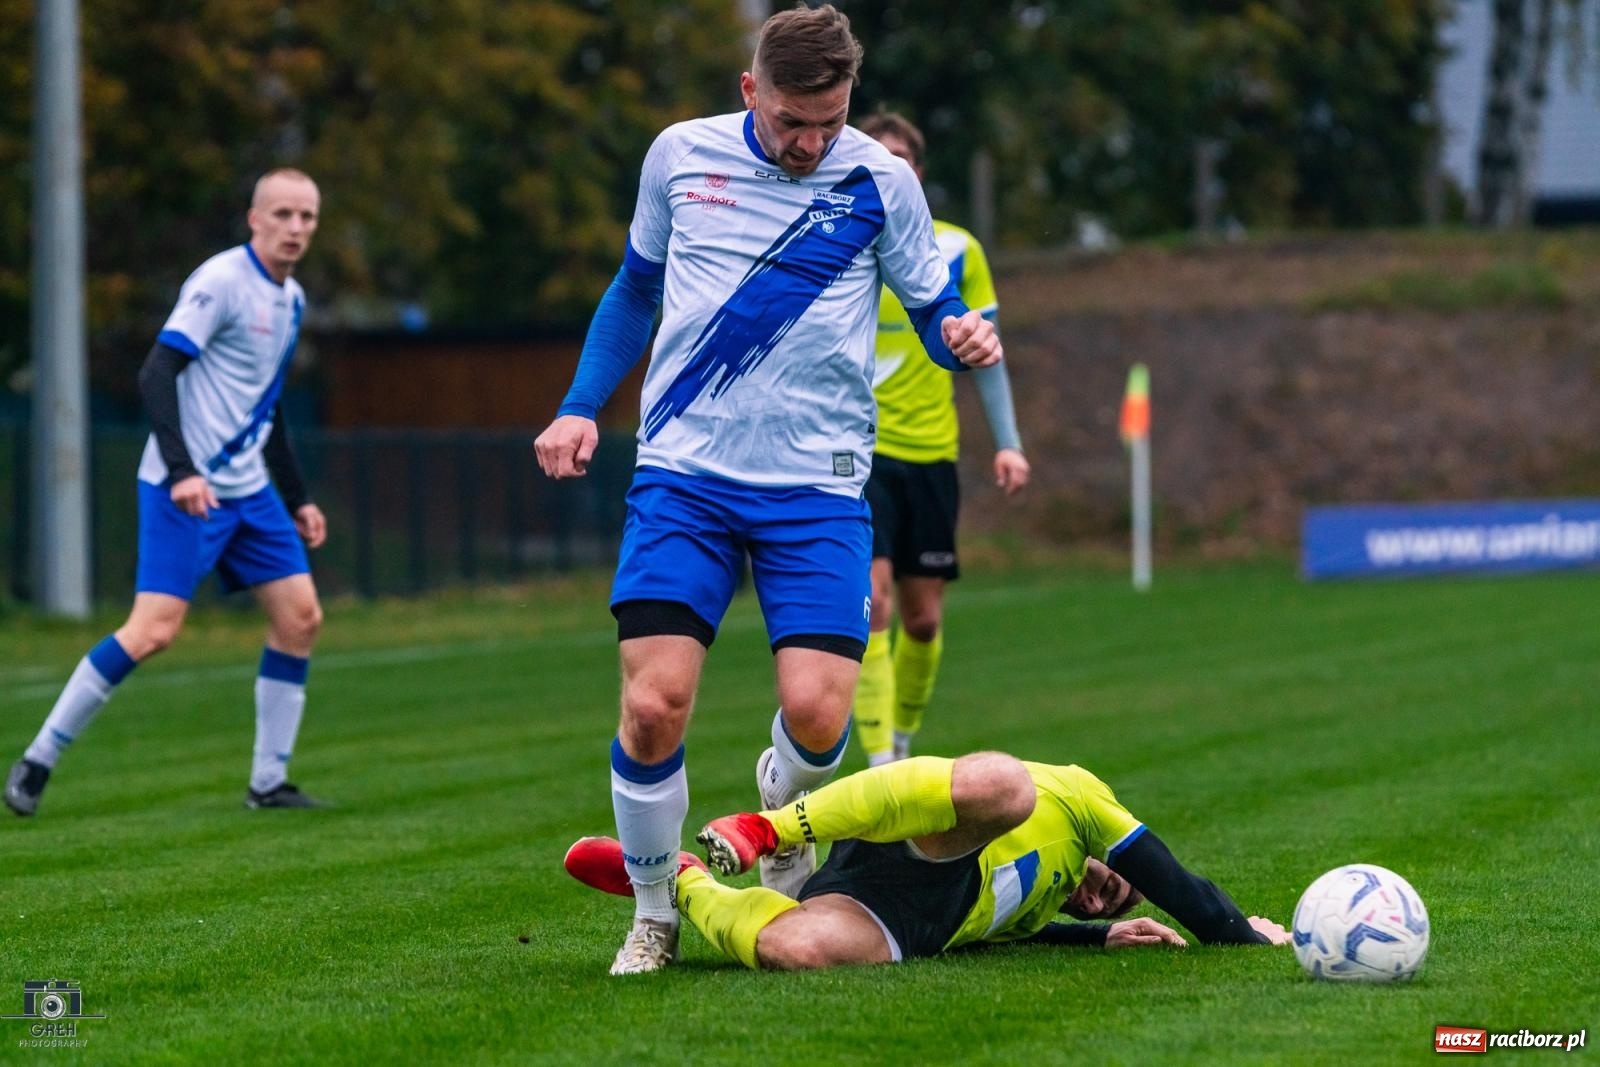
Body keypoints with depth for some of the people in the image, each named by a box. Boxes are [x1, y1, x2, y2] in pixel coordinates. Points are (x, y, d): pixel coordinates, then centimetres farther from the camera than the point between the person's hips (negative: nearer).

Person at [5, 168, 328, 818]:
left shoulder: (291, 300, 14)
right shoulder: (221, 282, -13)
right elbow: (156, 374, -20)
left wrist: (298, 500, 23)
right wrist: (182, 470, -29)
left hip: (247, 490, 8)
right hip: (185, 489, -8)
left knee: (300, 616, 0)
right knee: (154, 628, -15)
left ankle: (268, 782, 6)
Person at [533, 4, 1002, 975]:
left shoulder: (880, 181, 1)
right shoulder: (681, 157, 5)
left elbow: (935, 310, 10)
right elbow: (636, 290, 20)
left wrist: (962, 337, -14)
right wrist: (581, 407, 11)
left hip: (817, 485, -1)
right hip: (685, 472, 1)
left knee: (816, 711, -16)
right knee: (654, 704, -14)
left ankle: (781, 818, 21)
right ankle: (654, 914, 9)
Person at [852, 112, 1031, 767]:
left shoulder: (956, 252, 4)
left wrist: (1008, 443, -1)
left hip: (930, 453, 3)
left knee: (923, 619, 6)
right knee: (871, 601, -17)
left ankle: (904, 742, 28)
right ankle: (881, 767, -18)